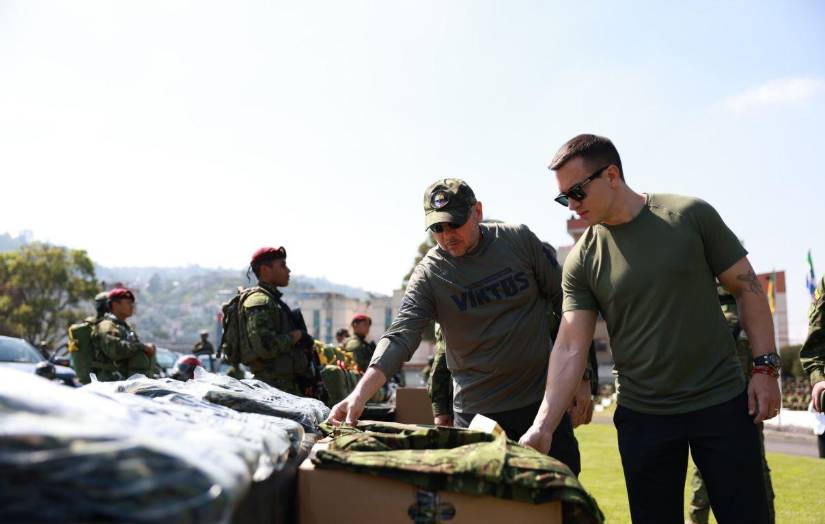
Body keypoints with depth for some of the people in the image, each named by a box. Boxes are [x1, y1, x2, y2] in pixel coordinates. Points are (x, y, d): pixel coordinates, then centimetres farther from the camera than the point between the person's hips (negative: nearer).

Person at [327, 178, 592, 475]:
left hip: (544, 400, 2)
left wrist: (580, 376, 1)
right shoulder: (429, 274, -7)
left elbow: (565, 301, 3)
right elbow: (401, 337, -18)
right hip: (477, 413, -1)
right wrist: (360, 395, -33)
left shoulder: (519, 239, -3)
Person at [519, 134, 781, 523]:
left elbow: (747, 288, 1)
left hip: (721, 402, -1)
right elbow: (570, 347, -6)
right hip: (642, 415, 1)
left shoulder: (690, 216, -5)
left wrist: (765, 366, -6)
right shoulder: (581, 261, -2)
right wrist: (543, 426, -16)